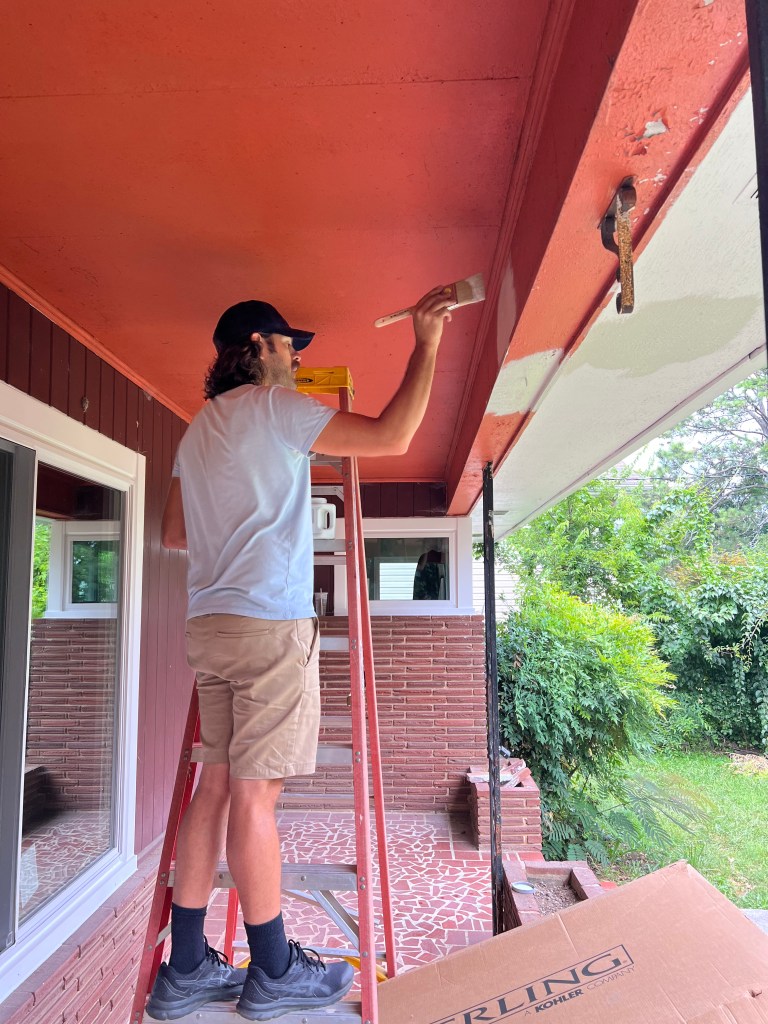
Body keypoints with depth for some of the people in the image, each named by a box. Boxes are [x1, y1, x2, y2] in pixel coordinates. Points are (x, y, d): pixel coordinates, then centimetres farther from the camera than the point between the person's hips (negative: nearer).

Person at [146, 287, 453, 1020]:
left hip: (209, 624, 9)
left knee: (217, 784, 11)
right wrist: (426, 344, -1)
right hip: (269, 623, -8)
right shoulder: (273, 407, -5)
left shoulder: (198, 430, 21)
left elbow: (173, 532, 23)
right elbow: (392, 437, -10)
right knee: (254, 792, -1)